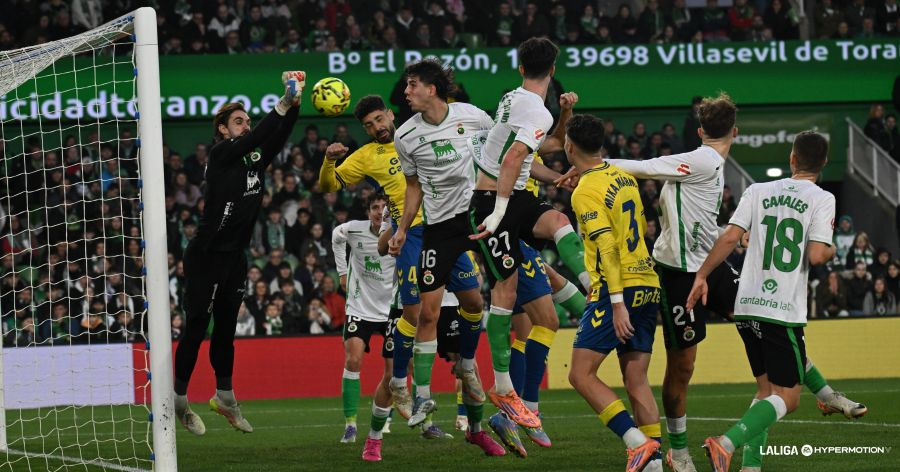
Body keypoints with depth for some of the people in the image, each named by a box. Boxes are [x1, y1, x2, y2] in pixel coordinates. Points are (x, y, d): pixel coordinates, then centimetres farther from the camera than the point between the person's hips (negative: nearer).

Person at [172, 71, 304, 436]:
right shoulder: (220, 155, -11)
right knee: (196, 327, -2)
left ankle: (225, 397, 22)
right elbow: (254, 138, -25)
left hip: (235, 257, 7)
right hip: (206, 255, -7)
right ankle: (179, 399, 6)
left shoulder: (256, 160, 8)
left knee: (226, 328, 14)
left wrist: (295, 103, -21)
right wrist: (284, 102, -32)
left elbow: (277, 136, -5)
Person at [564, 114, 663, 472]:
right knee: (636, 381, 7)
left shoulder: (586, 191, -10)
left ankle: (638, 442, -18)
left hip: (618, 290, -8)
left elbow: (607, 248, -18)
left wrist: (617, 304, -21)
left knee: (581, 375, -6)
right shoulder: (624, 177, 13)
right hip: (648, 284, 8)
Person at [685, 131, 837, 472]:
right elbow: (817, 255, -13)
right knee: (787, 398, -1)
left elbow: (730, 237, 0)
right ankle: (726, 443, -22)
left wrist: (702, 276, 9)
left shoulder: (759, 191, 8)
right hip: (783, 312, -5)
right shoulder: (822, 199, -4)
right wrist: (833, 250, 9)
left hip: (747, 306, 5)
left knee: (766, 389, 19)